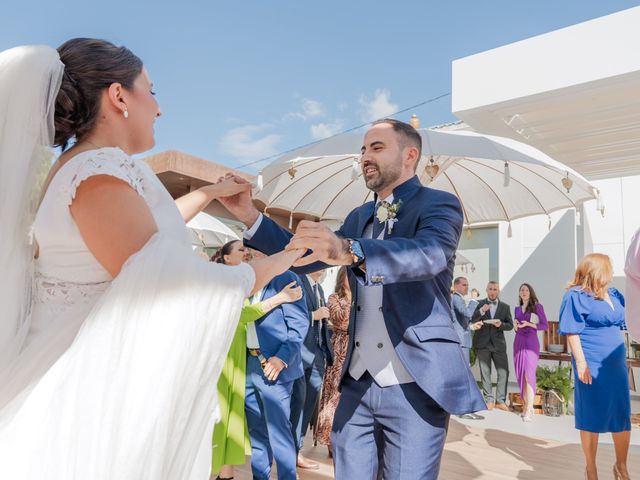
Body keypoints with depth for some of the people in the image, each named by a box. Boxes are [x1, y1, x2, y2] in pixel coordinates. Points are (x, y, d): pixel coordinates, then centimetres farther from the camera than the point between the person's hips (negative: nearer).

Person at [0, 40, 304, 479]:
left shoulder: (70, 168, 8)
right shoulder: (103, 170, -22)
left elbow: (147, 226, 23)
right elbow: (165, 298, -24)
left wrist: (209, 193, 32)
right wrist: (274, 265, -12)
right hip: (98, 399, -9)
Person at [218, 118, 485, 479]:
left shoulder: (439, 204, -6)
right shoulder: (359, 217, 14)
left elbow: (429, 254, -27)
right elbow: (305, 258, 14)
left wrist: (348, 251, -45)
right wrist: (249, 215, 3)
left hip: (415, 386, -5)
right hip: (357, 384, 6)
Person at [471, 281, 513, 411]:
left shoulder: (505, 307, 10)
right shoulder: (479, 304, 6)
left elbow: (510, 325, 7)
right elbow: (471, 320, -4)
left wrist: (501, 324, -15)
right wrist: (482, 311, -20)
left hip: (498, 343, 2)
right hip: (482, 343, -1)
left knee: (504, 371, -2)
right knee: (485, 372, 2)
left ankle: (500, 400, 7)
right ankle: (489, 400, 10)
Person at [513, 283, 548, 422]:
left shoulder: (537, 306, 0)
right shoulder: (517, 309, 14)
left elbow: (545, 326, -4)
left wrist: (528, 324, -15)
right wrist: (515, 325, -2)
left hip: (531, 343, -5)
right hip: (518, 343, 5)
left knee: (529, 375, -12)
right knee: (520, 375, 5)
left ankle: (529, 410, -13)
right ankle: (525, 405, 13)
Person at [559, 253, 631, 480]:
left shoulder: (614, 295, 11)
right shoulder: (576, 296, -9)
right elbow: (572, 332, -12)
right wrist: (580, 363, -17)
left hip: (616, 363, 6)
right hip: (592, 365, -6)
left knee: (622, 415, 11)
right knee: (592, 416, 4)